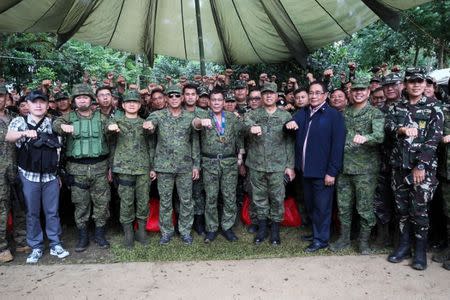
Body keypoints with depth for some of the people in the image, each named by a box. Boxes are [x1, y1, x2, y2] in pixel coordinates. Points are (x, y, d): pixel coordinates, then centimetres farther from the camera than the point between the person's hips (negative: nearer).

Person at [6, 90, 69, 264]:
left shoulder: (52, 123, 7)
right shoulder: (19, 121, 3)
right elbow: (8, 137, -16)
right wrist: (24, 133, -37)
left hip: (50, 175, 1)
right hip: (29, 176, -1)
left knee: (52, 212, 7)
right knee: (32, 213, 8)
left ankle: (55, 245, 18)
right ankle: (36, 247, 20)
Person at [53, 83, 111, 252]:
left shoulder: (101, 118, 6)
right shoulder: (69, 117, 8)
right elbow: (55, 123, -13)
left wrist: (110, 165, 1)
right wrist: (63, 126, -37)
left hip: (99, 166, 0)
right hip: (77, 168, 0)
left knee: (101, 202, 5)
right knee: (81, 204, 7)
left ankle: (100, 234, 21)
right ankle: (83, 236, 21)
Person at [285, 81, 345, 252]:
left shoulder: (334, 115, -10)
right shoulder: (302, 113, 9)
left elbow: (338, 145, -14)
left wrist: (332, 172, -17)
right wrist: (290, 125, -17)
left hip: (323, 170, -6)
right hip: (305, 168, 6)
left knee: (322, 206, 7)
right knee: (310, 204, 18)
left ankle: (321, 239, 23)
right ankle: (316, 232, 36)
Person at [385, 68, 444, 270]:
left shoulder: (433, 108, 0)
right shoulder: (396, 107, 12)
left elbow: (434, 139, -8)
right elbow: (388, 125, -1)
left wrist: (421, 166, -14)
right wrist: (402, 129, -22)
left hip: (423, 166, -3)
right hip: (399, 164, 4)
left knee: (419, 209, -2)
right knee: (401, 207, 10)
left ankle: (420, 251, 14)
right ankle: (404, 246, 24)